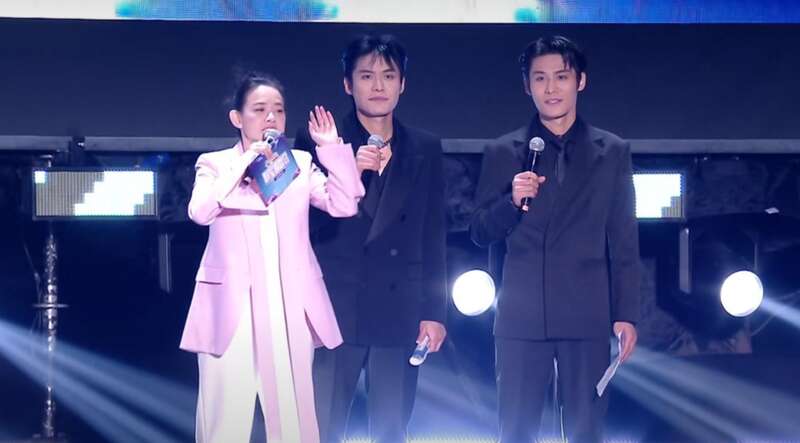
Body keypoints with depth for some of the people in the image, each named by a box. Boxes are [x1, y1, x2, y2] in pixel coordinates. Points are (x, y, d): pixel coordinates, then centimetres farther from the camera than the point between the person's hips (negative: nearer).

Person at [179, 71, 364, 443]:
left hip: (289, 305, 2)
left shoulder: (300, 163, 12)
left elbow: (345, 205, 1)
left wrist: (332, 148, -4)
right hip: (232, 307, -2)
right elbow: (199, 212, -14)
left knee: (293, 412, 4)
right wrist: (245, 163, -17)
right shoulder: (215, 164, 5)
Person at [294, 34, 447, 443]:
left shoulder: (425, 149, 11)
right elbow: (302, 222, -5)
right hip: (334, 311, -2)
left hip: (399, 314, 3)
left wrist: (434, 312, 7)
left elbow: (433, 237, 11)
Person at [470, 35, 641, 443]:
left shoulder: (612, 152, 7)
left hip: (587, 314, 0)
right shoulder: (502, 153, 7)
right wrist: (512, 200, -13)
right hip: (522, 314, 0)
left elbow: (623, 241, 6)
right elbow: (480, 234, 7)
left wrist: (626, 315, 1)